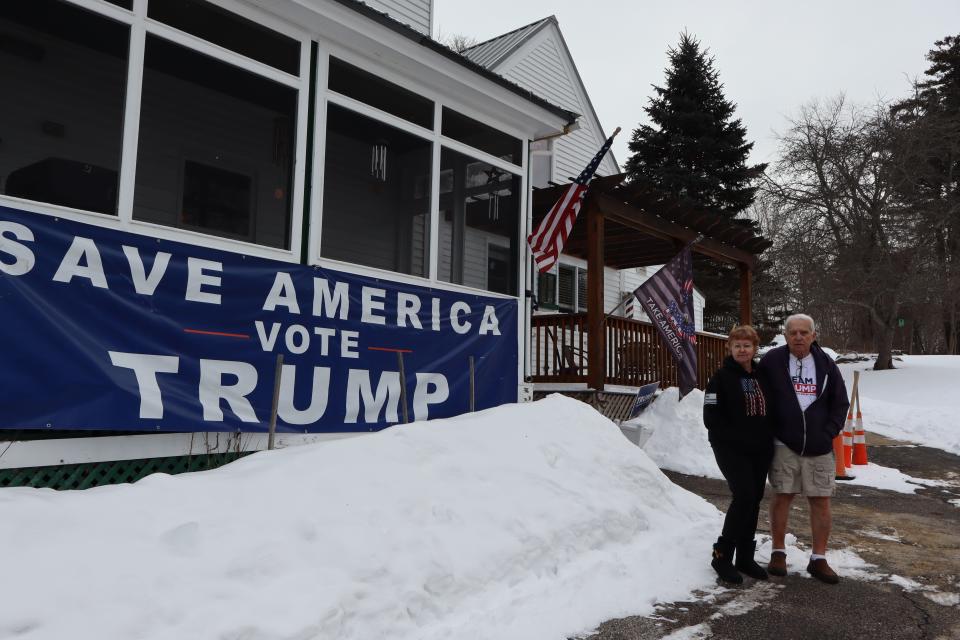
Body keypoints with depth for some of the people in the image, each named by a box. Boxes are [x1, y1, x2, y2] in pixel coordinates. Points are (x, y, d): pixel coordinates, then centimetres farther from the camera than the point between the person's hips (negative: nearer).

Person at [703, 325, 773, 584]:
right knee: (744, 495, -17)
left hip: (759, 451, 6)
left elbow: (770, 411, 20)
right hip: (731, 450, -6)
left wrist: (768, 441, 6)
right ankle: (722, 555, -4)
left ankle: (745, 558, 21)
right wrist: (737, 439, -15)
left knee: (754, 500, 9)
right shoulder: (721, 378, -6)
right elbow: (712, 419, -11)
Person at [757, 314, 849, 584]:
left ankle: (818, 560, 15)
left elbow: (840, 404, 9)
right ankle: (778, 553, 18)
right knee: (782, 496, 3)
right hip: (784, 445, -2)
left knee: (821, 501, 4)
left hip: (819, 448, 2)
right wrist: (770, 433, -3)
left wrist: (827, 434, -2)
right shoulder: (772, 361, -3)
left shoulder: (826, 364, 4)